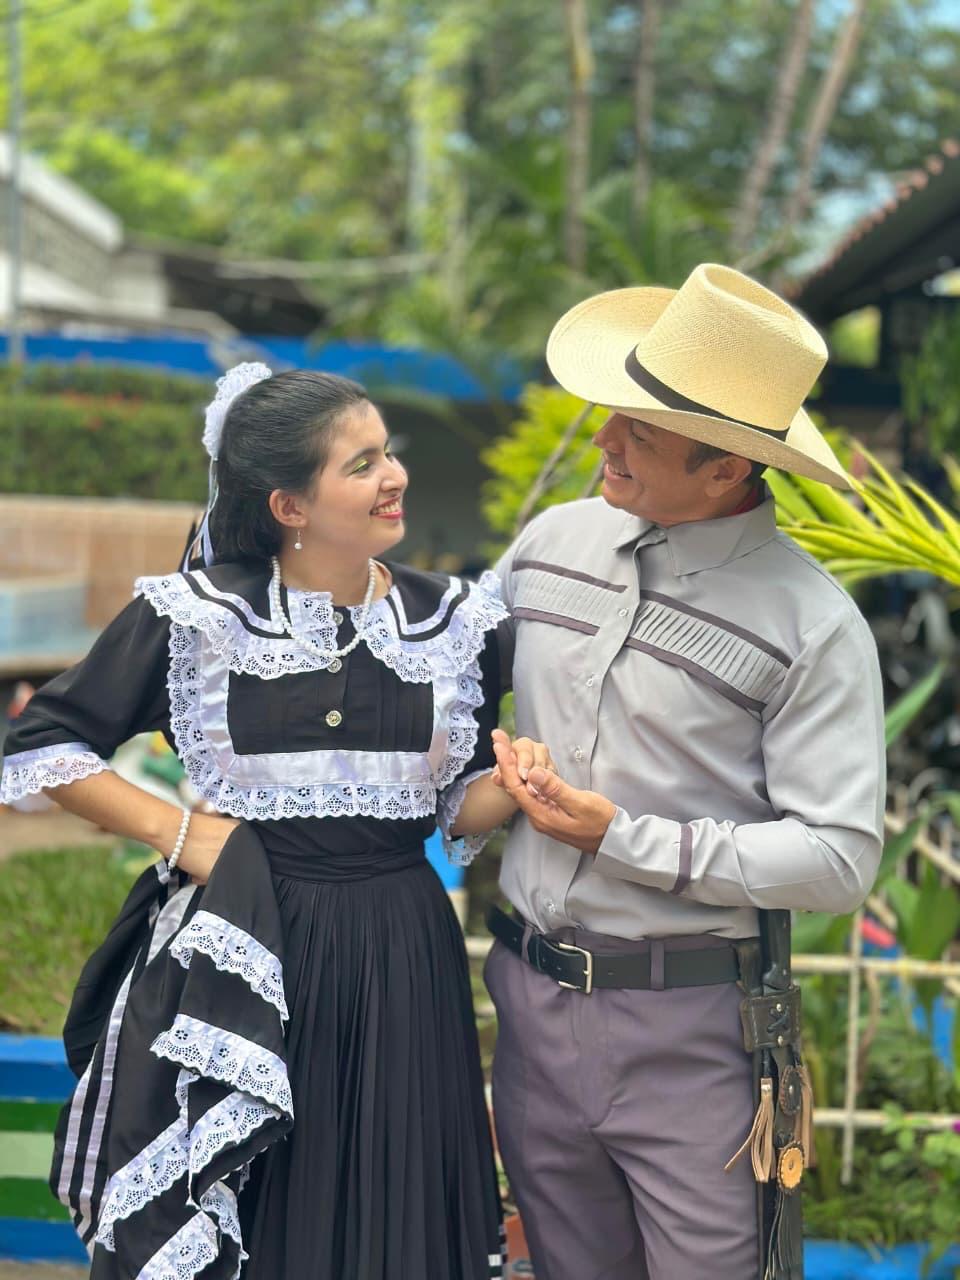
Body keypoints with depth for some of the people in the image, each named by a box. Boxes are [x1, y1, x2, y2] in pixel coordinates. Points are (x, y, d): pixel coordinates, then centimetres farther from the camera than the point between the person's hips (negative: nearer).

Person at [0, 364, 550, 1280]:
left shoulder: (454, 622, 3)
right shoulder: (195, 615, -6)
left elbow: (465, 807, 8)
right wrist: (171, 830, -6)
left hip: (396, 962, 2)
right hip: (240, 964, -2)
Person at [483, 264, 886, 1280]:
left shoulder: (812, 624, -15)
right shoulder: (553, 541, 2)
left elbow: (841, 859, -18)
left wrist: (624, 840, -19)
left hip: (692, 1032, -5)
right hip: (533, 996, 5)